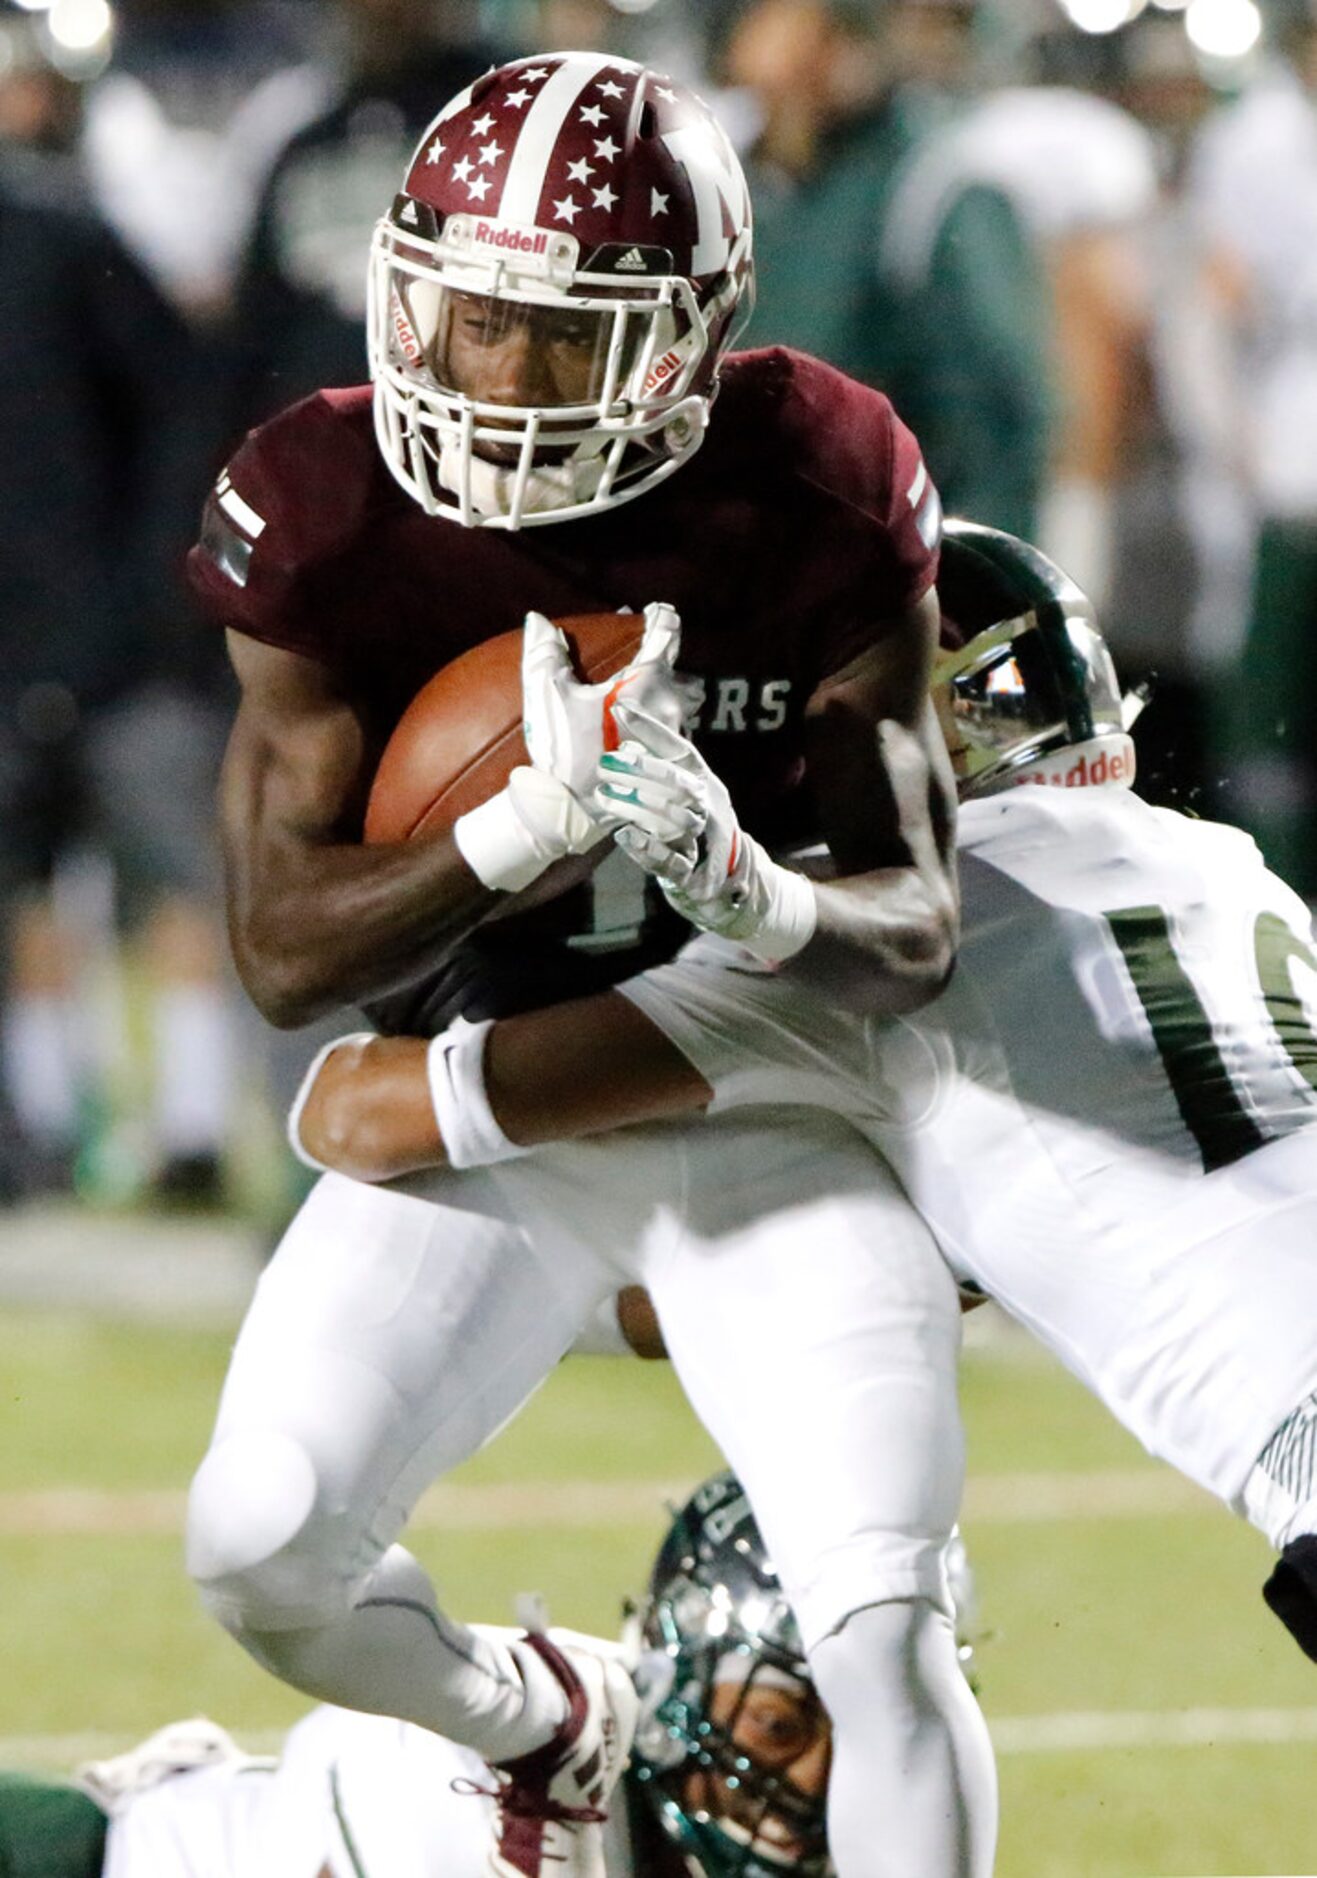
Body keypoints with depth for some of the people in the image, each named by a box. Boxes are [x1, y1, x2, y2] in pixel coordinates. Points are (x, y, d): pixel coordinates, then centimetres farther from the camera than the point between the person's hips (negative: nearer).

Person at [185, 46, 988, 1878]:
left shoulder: (816, 505, -16)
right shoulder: (336, 524, -15)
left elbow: (918, 921, -13)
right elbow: (288, 953, -15)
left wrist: (766, 899, -38)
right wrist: (537, 824, -33)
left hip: (766, 1093, -1)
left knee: (885, 1618, -17)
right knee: (263, 1551, -9)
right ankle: (539, 1728, 24)